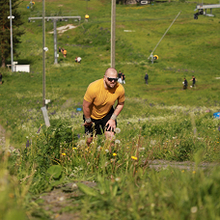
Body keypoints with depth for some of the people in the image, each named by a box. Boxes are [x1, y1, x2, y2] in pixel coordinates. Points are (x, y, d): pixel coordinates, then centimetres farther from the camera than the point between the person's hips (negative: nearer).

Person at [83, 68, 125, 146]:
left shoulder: (120, 89, -25)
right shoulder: (93, 88, -36)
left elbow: (120, 104, -4)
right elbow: (85, 106, -22)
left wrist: (113, 119, -6)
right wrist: (88, 121, -11)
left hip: (107, 114, 2)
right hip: (92, 116, -2)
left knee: (110, 138, -12)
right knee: (89, 140, 9)